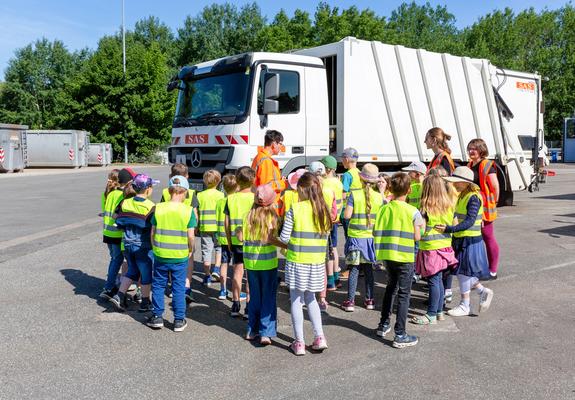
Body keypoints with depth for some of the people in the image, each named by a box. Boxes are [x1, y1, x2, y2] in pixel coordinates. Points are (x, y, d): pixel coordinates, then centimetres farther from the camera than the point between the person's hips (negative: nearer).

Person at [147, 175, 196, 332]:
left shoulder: (158, 208, -4)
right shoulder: (188, 211, -10)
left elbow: (152, 233, 0)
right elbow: (190, 236, -9)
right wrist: (190, 250, 8)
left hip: (160, 255, 1)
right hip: (180, 256, -1)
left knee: (158, 285, 16)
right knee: (179, 288, 10)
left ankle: (157, 317, 22)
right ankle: (179, 320, 16)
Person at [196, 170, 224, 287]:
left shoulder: (200, 195, 1)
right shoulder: (220, 195, -5)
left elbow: (196, 213, 2)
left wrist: (196, 226, 12)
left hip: (204, 227, 1)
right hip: (218, 227, -1)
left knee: (206, 250, 8)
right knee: (219, 248, 19)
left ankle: (207, 275, 12)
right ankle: (216, 268, 5)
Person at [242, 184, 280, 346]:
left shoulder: (249, 215, -2)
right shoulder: (273, 216, -11)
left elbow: (243, 238, -1)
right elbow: (275, 239, -16)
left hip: (251, 262, 3)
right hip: (268, 262, -3)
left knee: (254, 297, 16)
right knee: (268, 298, 4)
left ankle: (252, 330, 22)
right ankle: (266, 333, 1)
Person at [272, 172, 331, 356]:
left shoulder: (295, 209, -11)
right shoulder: (324, 211, 2)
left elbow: (284, 238, -10)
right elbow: (324, 238, 7)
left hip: (297, 261, -4)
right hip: (317, 262, 4)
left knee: (296, 300, 8)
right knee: (311, 299, 20)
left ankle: (299, 343, 12)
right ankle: (319, 337, 14)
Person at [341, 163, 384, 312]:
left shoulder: (354, 194, -10)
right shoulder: (379, 196, -3)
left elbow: (347, 215, -12)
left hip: (355, 236, -2)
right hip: (371, 237, 2)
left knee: (354, 269, 4)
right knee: (369, 269, 14)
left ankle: (350, 301, 6)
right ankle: (369, 300, 20)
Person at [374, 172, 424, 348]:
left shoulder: (384, 209, 0)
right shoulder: (413, 212, -11)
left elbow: (376, 233, 0)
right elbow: (417, 237, -8)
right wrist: (422, 225, 10)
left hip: (387, 255, 5)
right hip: (405, 257, -5)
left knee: (391, 287, 24)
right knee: (404, 294, 2)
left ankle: (383, 325, 32)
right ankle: (400, 335, 2)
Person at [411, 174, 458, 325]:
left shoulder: (426, 209, -16)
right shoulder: (449, 206, 2)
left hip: (431, 248, -7)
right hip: (445, 246, 7)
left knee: (433, 281, -2)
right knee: (439, 280, 15)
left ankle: (431, 315, 5)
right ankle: (439, 311, 23)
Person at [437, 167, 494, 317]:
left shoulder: (473, 198, -18)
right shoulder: (462, 196, 10)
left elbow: (469, 221, -28)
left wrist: (449, 229, -36)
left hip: (470, 240, -9)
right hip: (461, 239, 9)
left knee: (463, 272, 0)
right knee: (462, 271, 12)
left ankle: (464, 306, 13)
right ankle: (483, 291, 24)